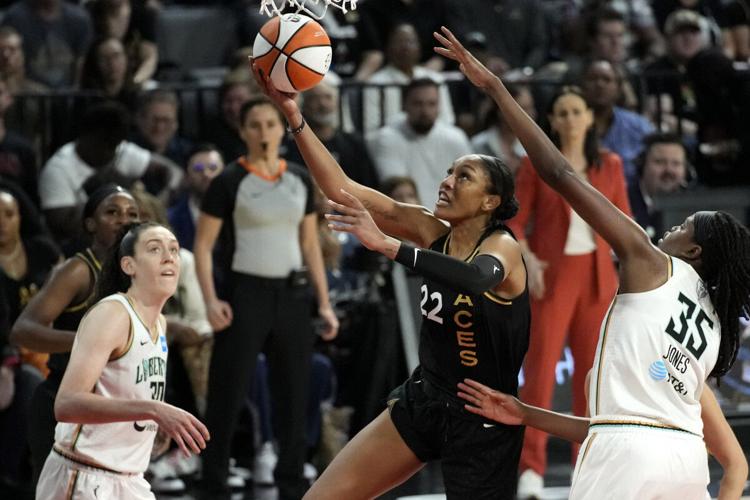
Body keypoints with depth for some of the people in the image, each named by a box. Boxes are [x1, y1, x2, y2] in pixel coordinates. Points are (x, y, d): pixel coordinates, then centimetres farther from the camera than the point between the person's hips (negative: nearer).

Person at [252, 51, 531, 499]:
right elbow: (342, 189, -3)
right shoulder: (432, 232, 1)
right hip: (423, 401, 7)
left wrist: (386, 244, -50)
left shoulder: (503, 247, -17)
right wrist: (293, 115, -13)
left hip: (481, 422, -7)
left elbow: (477, 277, -42)